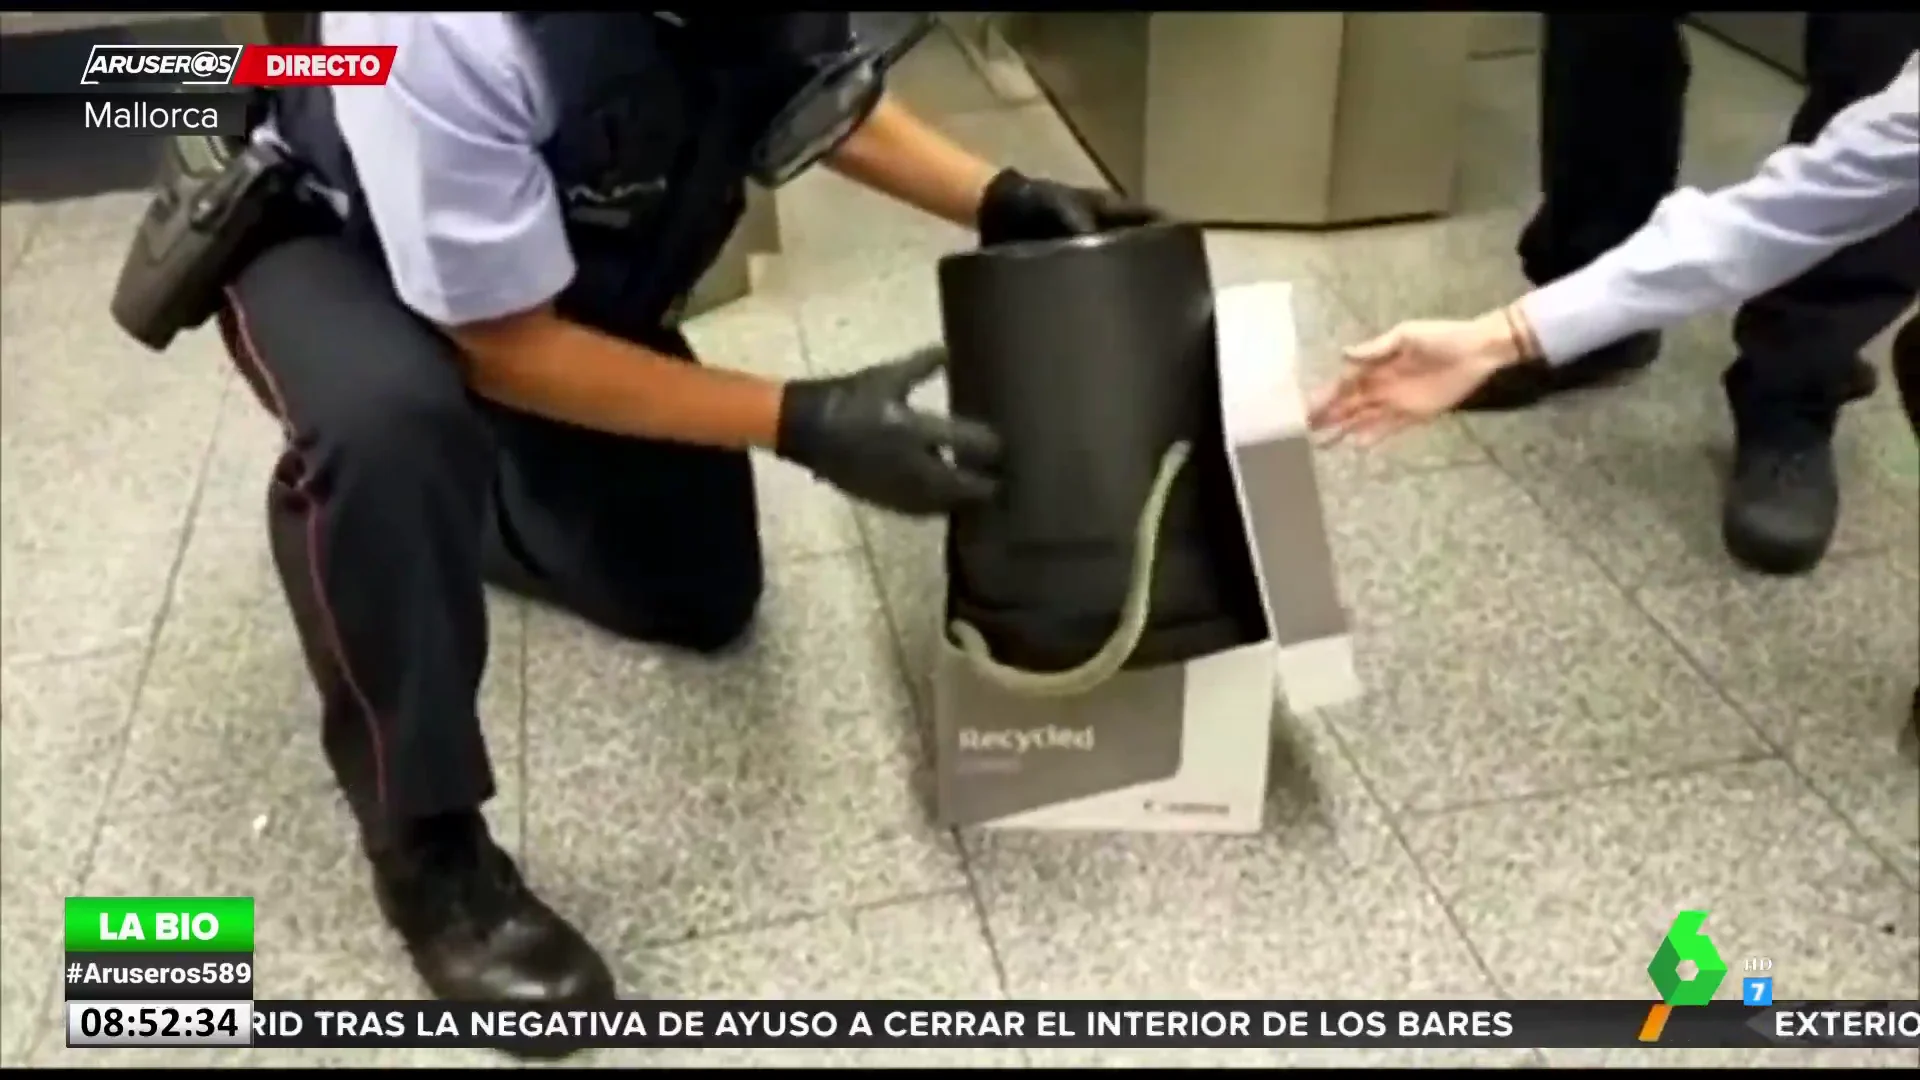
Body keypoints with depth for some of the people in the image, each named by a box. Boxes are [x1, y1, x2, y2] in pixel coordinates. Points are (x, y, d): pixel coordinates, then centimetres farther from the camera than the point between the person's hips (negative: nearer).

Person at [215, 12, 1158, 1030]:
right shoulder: (446, 35, -43)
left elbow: (819, 91, -3)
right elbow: (512, 349, -32)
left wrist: (999, 201, -17)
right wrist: (803, 425, -35)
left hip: (572, 268, 6)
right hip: (335, 237, -5)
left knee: (703, 598, 10)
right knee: (391, 423, -41)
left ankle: (454, 497, 36)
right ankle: (426, 848, -18)